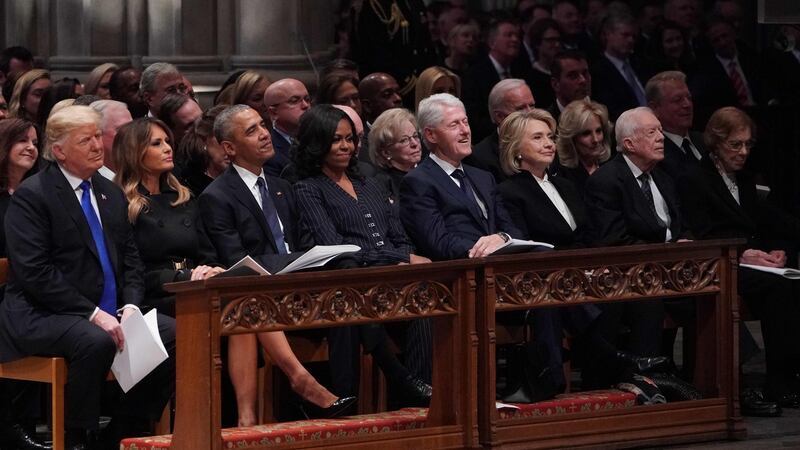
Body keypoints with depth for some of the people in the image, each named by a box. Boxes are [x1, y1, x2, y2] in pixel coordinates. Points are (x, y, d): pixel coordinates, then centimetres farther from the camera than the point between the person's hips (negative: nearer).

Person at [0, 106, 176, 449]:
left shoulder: (111, 194, 16)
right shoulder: (31, 196, -7)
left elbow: (130, 259, 17)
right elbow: (35, 273, -15)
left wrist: (130, 307, -4)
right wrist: (94, 315, -20)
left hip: (109, 313, 7)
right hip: (43, 315, -7)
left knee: (174, 335, -13)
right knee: (96, 342, -36)